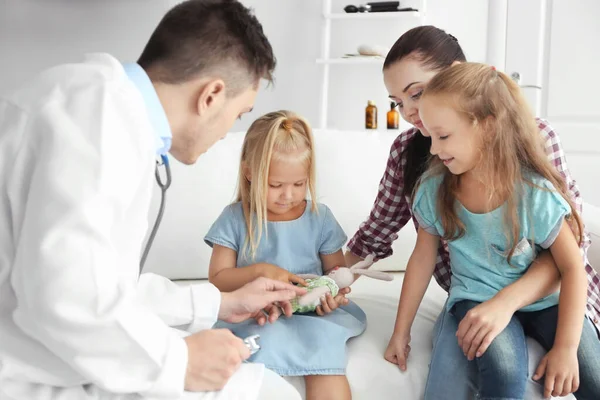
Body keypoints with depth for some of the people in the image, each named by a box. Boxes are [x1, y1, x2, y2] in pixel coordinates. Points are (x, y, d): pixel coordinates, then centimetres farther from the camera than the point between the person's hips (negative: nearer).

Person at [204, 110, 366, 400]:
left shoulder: (319, 217, 4)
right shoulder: (235, 218, 0)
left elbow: (337, 268, 12)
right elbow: (217, 280, 1)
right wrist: (259, 271, -16)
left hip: (313, 313, 1)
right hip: (255, 317, -1)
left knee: (327, 362, -27)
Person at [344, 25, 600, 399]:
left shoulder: (532, 135, -12)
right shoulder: (407, 151, -3)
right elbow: (377, 230, 8)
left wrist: (507, 301, -32)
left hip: (548, 292, -1)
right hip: (471, 298, 2)